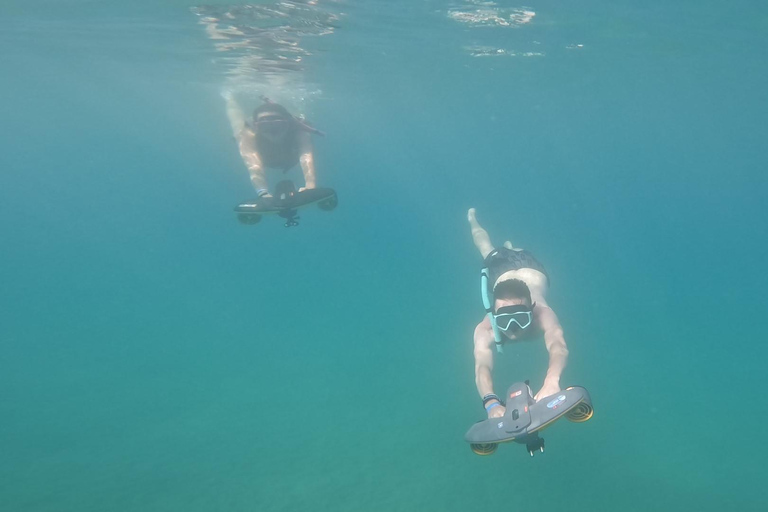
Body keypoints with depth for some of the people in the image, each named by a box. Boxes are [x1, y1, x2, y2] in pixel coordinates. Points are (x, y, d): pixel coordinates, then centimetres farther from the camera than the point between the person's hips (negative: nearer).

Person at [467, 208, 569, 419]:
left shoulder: (542, 314, -51)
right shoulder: (485, 329, -48)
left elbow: (558, 347, -71)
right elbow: (482, 366, -64)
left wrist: (551, 381, -93)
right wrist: (491, 402, -86)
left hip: (530, 269, 0)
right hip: (499, 269, 0)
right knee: (488, 251, 36)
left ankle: (509, 247, 70)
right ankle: (472, 218, 63)